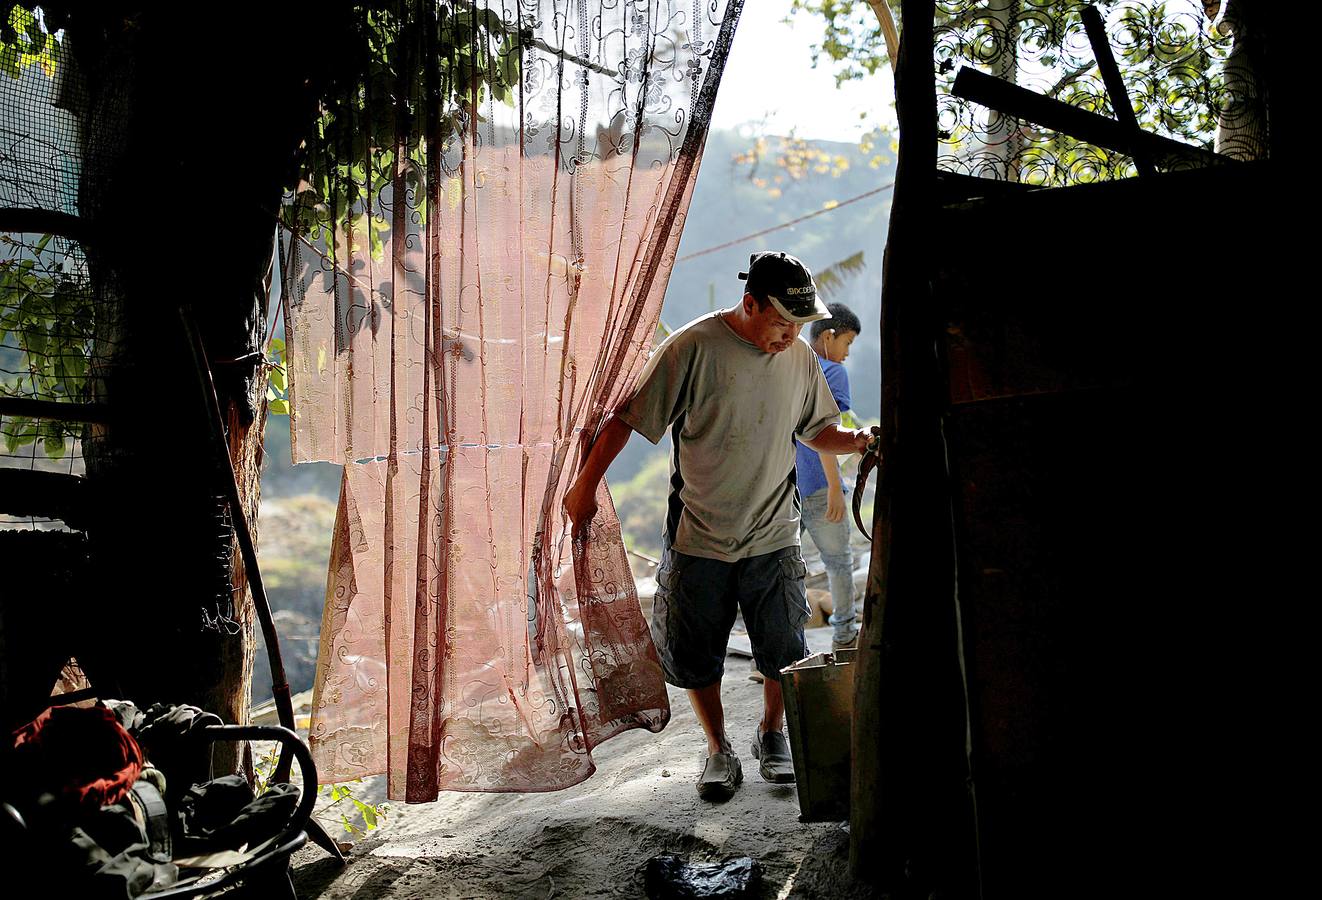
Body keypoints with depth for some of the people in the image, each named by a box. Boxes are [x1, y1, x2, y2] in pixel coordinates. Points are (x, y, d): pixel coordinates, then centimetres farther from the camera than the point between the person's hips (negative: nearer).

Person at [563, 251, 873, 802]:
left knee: (784, 651, 5)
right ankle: (719, 751, 29)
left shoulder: (800, 358, 2)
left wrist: (855, 442, -7)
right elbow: (627, 418, -10)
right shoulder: (694, 347, -13)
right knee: (695, 656, 7)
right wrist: (585, 485, -12)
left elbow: (818, 430, 14)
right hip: (698, 536, -3)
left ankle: (772, 736, 32)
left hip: (773, 535, 3)